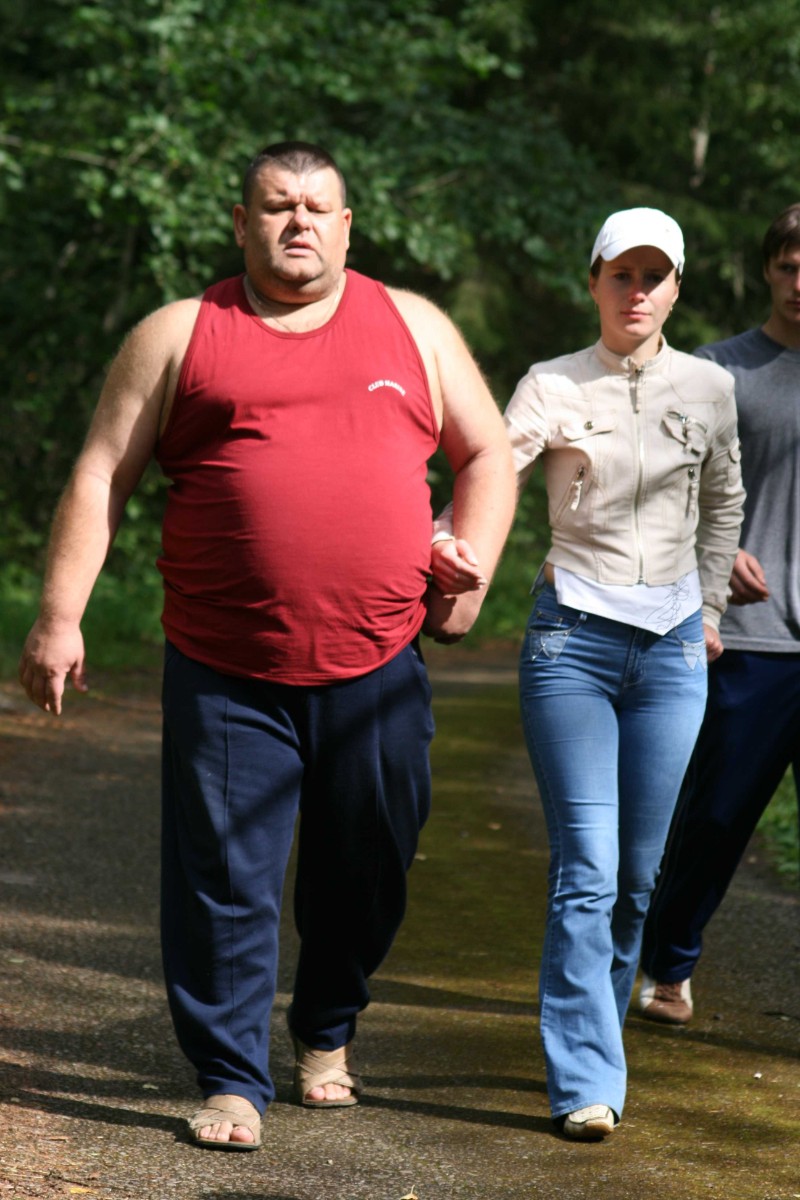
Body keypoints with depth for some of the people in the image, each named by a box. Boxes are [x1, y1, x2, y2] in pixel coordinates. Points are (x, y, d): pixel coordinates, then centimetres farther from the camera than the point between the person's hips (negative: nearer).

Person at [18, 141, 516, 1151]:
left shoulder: (413, 329, 12)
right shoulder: (179, 335, 6)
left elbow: (486, 457, 19)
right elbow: (101, 477, 4)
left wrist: (469, 574, 5)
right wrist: (61, 616, -4)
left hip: (377, 666, 2)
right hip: (225, 674, -2)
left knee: (366, 872, 11)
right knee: (222, 880, -1)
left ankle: (327, 1033, 35)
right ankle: (230, 1079, 12)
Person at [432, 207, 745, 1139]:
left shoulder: (708, 388, 7)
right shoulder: (553, 386, -2)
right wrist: (446, 543, -35)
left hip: (670, 647, 3)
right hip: (572, 640, -3)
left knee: (639, 871, 7)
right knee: (587, 868, -10)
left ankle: (590, 1038, 25)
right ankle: (586, 1082, -8)